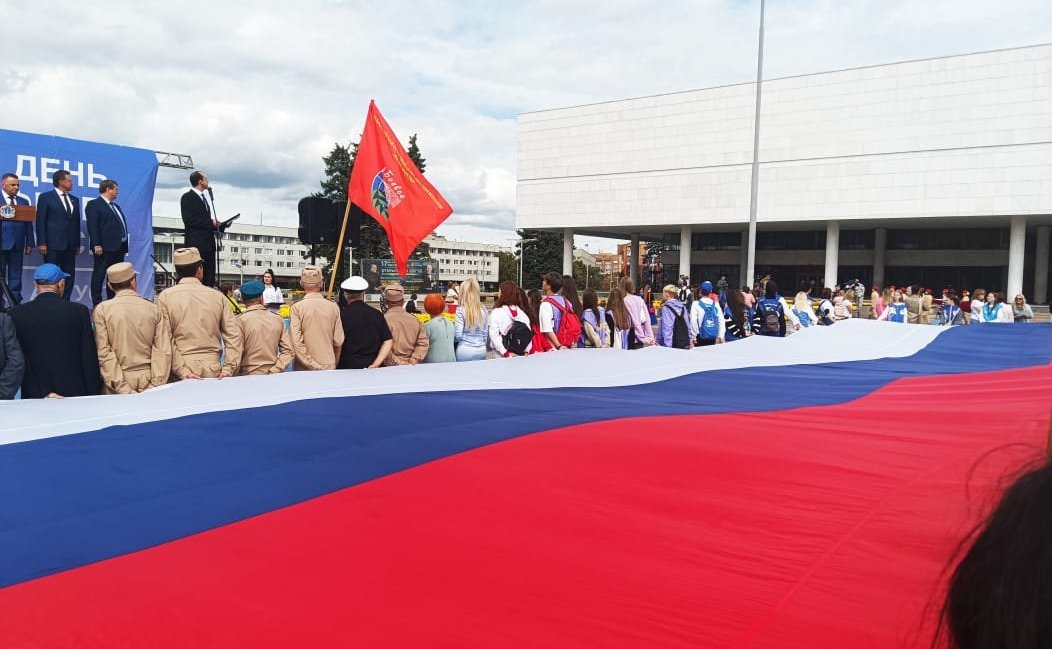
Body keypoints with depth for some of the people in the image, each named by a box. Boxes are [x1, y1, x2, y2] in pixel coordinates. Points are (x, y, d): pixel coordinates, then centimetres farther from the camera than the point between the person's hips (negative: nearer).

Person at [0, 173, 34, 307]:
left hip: (17, 245, 3)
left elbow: (29, 224, 9)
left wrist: (30, 244, 3)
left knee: (15, 276, 5)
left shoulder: (24, 202, 13)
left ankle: (15, 304, 7)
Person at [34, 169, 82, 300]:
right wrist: (41, 243, -11)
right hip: (53, 244, -5)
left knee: (69, 276, 4)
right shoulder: (45, 197, 0)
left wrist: (78, 244, 12)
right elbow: (40, 221, -4)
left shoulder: (74, 200, 16)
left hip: (70, 245, 5)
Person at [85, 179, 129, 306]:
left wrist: (124, 245, 13)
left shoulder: (115, 206, 21)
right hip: (104, 248, -8)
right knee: (99, 276, -4)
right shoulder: (94, 204, -4)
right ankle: (97, 304, -3)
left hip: (119, 247, 9)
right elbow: (92, 226, -13)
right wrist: (96, 245, -21)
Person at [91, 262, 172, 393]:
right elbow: (163, 351, -4)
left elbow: (103, 353, -8)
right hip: (147, 382, 1)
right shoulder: (153, 309, 1)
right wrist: (156, 387, -4)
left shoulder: (102, 310, -2)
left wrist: (122, 388, -8)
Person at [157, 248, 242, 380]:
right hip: (214, 372, 1)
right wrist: (228, 370, -3)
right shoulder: (218, 296, 4)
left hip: (180, 375, -1)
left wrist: (182, 372, -10)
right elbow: (234, 336, -2)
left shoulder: (165, 297, 0)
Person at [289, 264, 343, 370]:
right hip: (329, 367, 2)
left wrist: (312, 365, -8)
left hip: (304, 369, -2)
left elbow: (297, 342, -15)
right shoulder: (333, 307, -2)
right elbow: (338, 342, 1)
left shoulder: (296, 308, -8)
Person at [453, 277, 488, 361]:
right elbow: (486, 333, 10)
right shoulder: (483, 310, 2)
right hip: (481, 350, 4)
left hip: (465, 351, -4)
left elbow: (458, 335, -13)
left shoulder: (461, 311, -12)